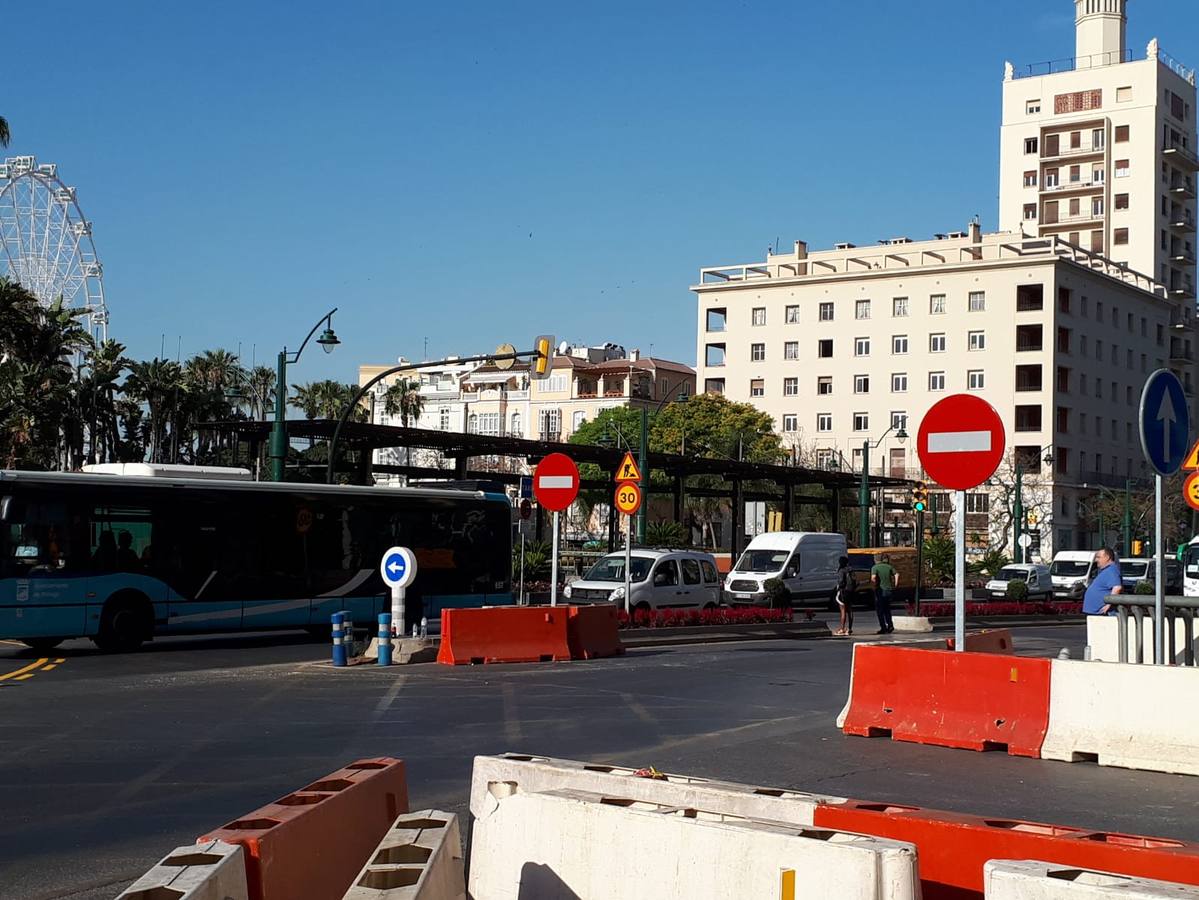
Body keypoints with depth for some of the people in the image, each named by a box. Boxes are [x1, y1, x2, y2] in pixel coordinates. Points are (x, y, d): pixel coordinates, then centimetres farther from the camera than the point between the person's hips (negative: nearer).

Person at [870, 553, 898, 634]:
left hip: (880, 590, -4)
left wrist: (875, 585, -8)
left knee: (880, 610, 5)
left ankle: (883, 628, 2)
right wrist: (895, 585, -1)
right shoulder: (889, 567, 7)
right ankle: (890, 625, 6)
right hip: (889, 590, 4)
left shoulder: (875, 567, -5)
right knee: (887, 609, 18)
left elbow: (873, 577, -22)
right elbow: (897, 575, -5)